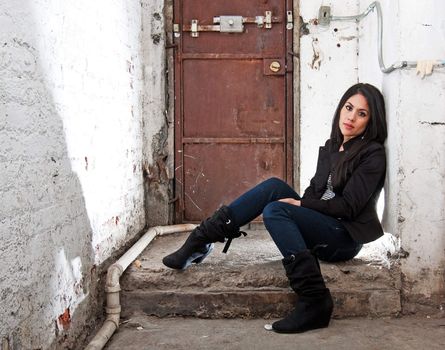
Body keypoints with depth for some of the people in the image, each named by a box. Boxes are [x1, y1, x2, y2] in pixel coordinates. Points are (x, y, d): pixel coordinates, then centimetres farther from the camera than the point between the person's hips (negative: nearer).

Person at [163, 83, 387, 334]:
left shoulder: (373, 154, -8)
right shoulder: (331, 146, 14)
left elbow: (347, 207, -14)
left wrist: (299, 203, -14)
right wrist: (299, 204, -8)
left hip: (345, 239, -7)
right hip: (319, 225, 7)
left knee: (275, 210, -27)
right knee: (274, 186, -13)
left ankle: (314, 301, -30)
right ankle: (201, 240, -16)